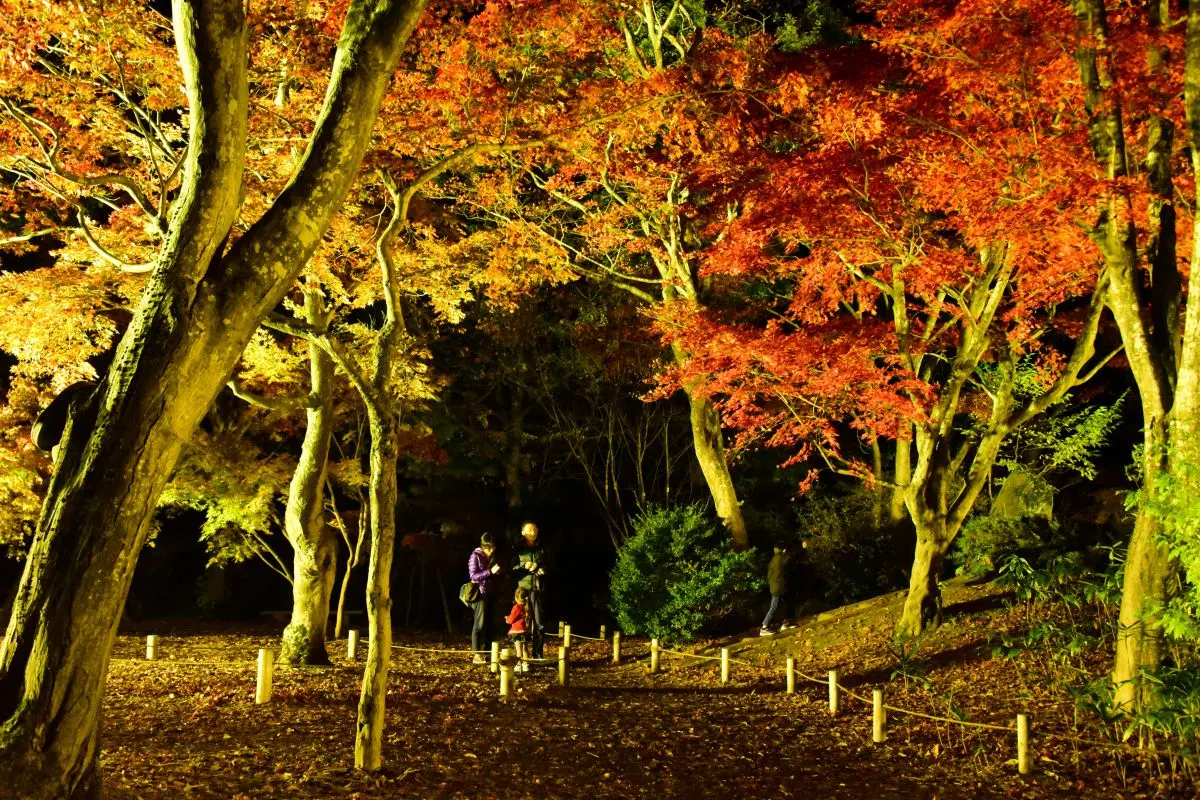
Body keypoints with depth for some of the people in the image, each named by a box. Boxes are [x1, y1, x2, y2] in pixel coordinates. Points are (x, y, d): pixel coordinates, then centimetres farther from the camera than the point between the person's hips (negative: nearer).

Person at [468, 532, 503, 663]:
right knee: (480, 623, -7)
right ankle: (477, 655, -6)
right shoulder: (476, 556, -7)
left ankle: (488, 652, 12)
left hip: (491, 594, 6)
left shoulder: (493, 556, 12)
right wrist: (490, 572, -24)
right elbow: (473, 576, -15)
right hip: (480, 593, -6)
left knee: (489, 624, 7)